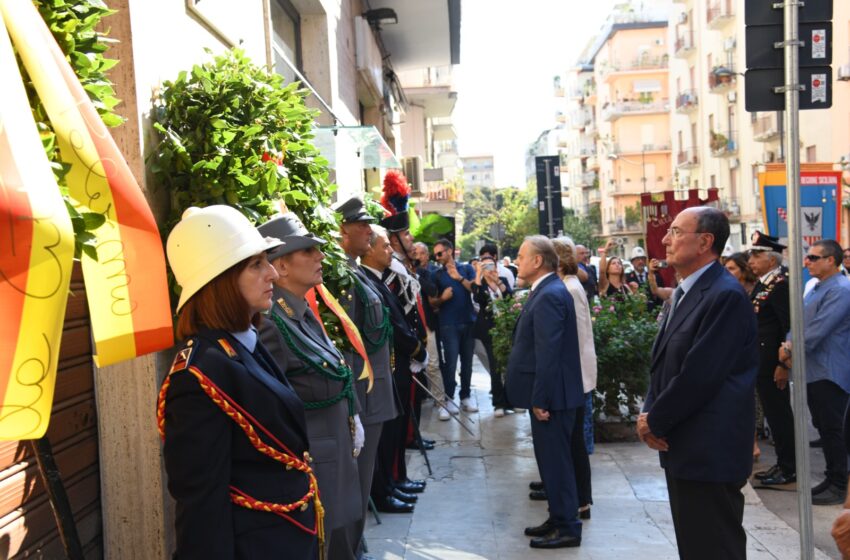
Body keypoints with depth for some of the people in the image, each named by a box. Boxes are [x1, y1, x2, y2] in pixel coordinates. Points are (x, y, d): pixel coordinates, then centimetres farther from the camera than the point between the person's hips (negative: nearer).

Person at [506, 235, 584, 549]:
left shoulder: (549, 295, -20)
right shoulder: (547, 290, 12)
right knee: (552, 458, 18)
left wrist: (540, 399, -22)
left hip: (551, 393, -10)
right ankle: (559, 518, 29)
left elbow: (548, 353, -24)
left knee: (555, 459, 0)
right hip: (549, 391, 10)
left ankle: (567, 528, 11)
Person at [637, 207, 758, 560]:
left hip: (710, 450, -9)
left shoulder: (726, 296, -18)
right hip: (682, 445, 9)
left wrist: (655, 421, -12)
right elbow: (663, 362, 13)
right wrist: (649, 414, -2)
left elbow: (699, 373, -23)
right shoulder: (685, 292, 13)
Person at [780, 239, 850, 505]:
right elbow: (800, 322, 18)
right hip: (812, 370, 9)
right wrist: (789, 344, 0)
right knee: (822, 426, 15)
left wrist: (789, 349, -12)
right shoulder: (816, 288, 15)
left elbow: (818, 331, -22)